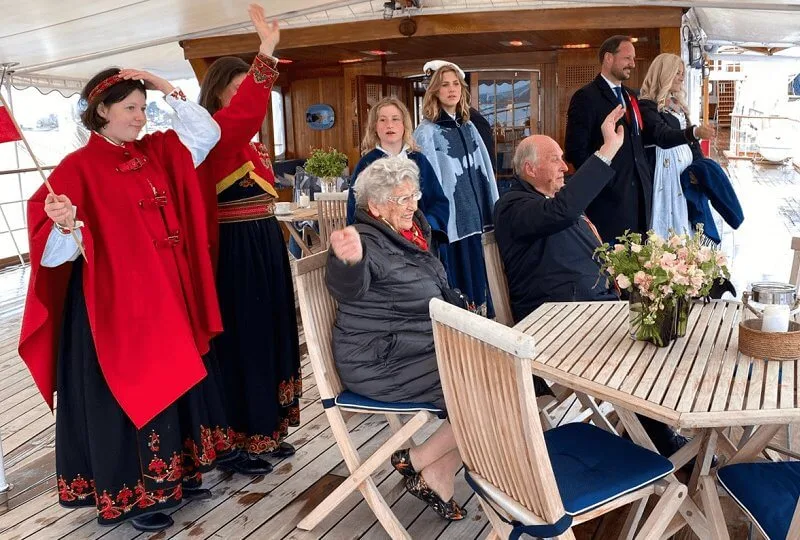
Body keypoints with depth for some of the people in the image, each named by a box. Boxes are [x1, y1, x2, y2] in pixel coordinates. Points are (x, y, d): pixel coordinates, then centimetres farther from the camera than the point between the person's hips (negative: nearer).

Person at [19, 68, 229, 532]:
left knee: (174, 382, 14)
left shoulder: (155, 153, 8)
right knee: (126, 391, 2)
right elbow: (60, 249, -15)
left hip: (169, 295, 7)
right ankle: (127, 494, 19)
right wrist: (64, 222, -38)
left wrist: (166, 88, 2)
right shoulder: (78, 169, -11)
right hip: (114, 302, -7)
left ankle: (174, 474, 30)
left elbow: (207, 133, 9)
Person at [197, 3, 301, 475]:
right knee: (241, 341, -2)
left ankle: (267, 429, 27)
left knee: (272, 334, 13)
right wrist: (267, 54, -41)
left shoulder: (253, 145, 15)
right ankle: (241, 440, 12)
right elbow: (244, 111, -34)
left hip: (266, 247, 9)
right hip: (235, 251, -9)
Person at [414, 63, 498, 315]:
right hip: (447, 220, -6)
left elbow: (483, 172, 16)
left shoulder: (469, 127, 12)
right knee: (455, 287, -1)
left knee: (476, 277, 13)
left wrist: (491, 213, 13)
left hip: (472, 216, 6)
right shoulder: (426, 133, -8)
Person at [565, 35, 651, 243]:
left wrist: (646, 177, 11)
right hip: (609, 195, -7)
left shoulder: (631, 96, 20)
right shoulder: (586, 97, -6)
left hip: (638, 193, 7)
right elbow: (575, 150, -12)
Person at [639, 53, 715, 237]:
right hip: (663, 171, -8)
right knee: (665, 219, -7)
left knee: (683, 222, 7)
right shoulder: (646, 105, -11)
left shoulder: (678, 104, 16)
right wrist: (695, 132, -43)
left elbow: (690, 140, 19)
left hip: (685, 169, 8)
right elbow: (663, 136, -27)